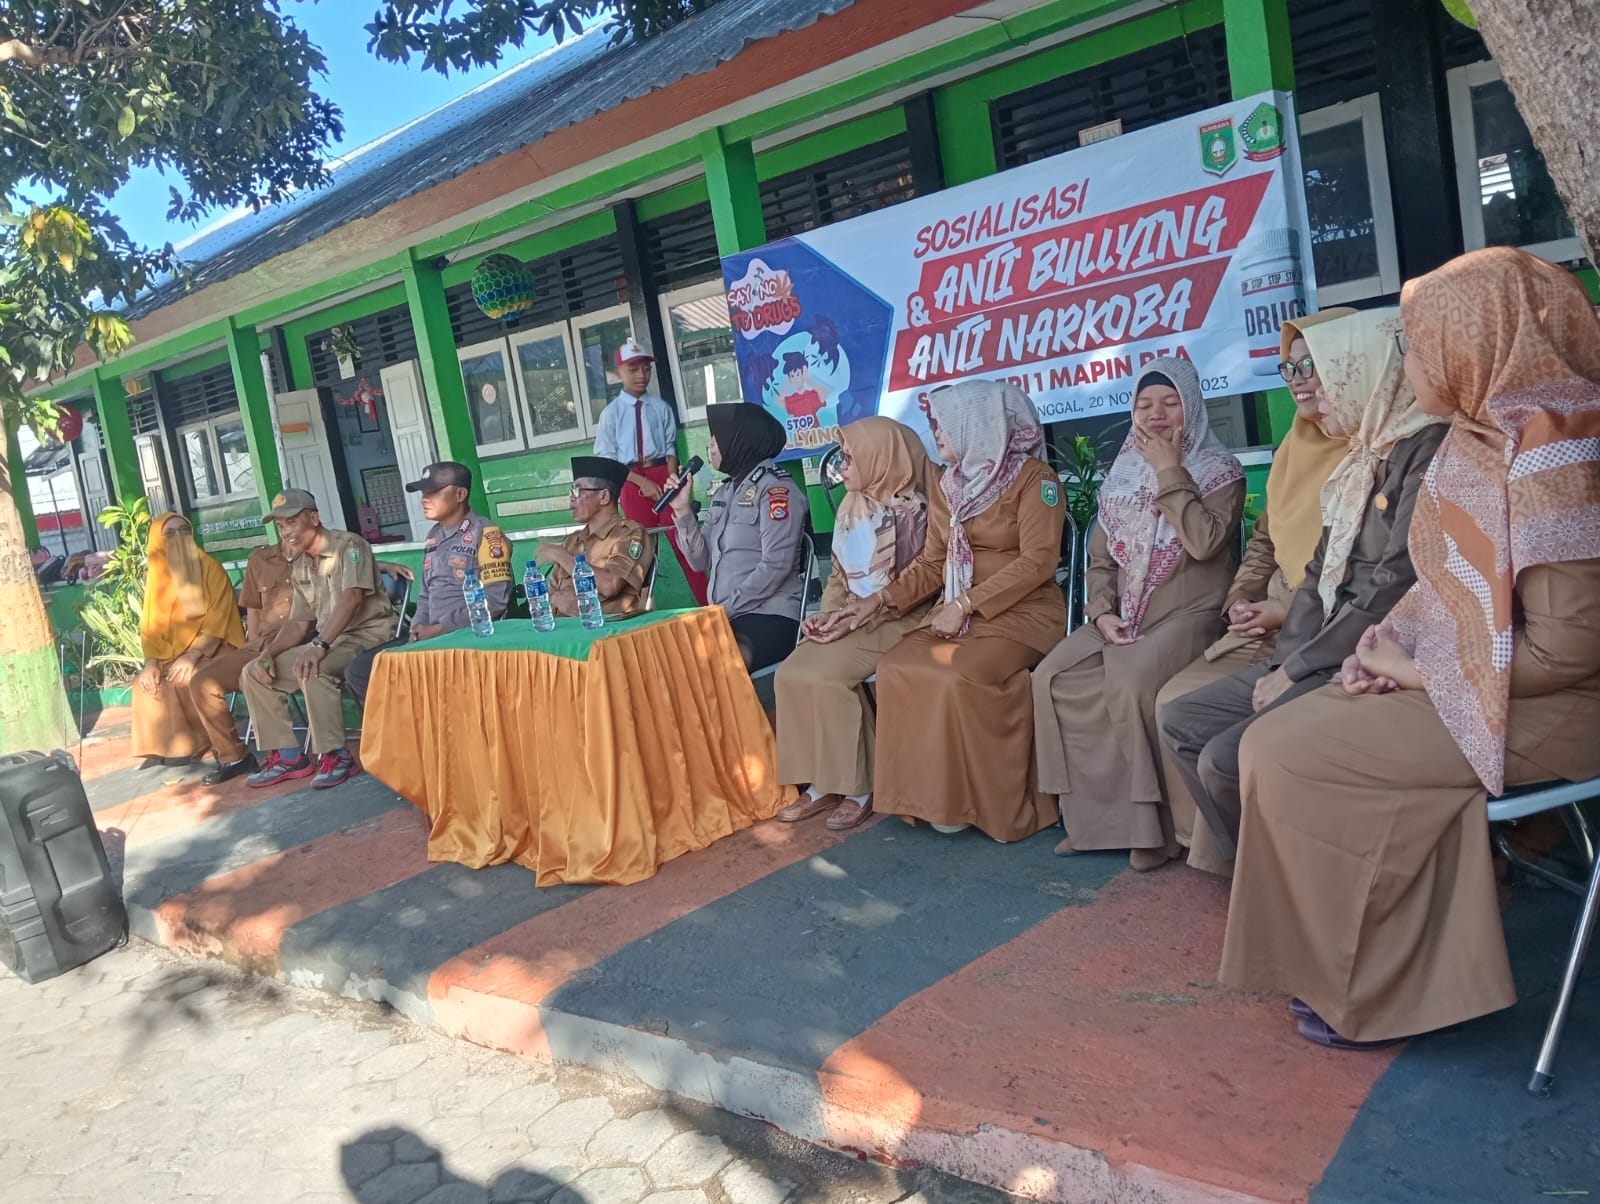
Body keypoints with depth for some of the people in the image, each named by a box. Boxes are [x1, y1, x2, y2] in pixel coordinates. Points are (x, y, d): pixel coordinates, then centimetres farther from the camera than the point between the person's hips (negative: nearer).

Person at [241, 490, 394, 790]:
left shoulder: (349, 545, -12)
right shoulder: (299, 568, 12)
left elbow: (352, 597, -26)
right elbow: (299, 623, 13)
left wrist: (319, 645, -36)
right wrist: (268, 653, -6)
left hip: (369, 634, -8)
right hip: (328, 640, 8)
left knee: (312, 671, -35)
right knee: (255, 672, 1)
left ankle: (336, 756, -24)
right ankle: (287, 755, 5)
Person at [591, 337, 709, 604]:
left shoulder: (661, 407, 3)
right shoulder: (611, 413, 0)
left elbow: (671, 447, 4)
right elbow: (608, 460, -3)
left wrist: (672, 479, -13)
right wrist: (643, 482, -13)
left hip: (663, 475, 1)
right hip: (632, 481, -1)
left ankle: (707, 604, 7)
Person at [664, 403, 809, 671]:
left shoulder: (775, 488, -7)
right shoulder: (725, 492, 17)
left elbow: (775, 567, -16)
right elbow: (701, 561, 13)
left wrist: (725, 610, -15)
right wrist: (682, 509, 3)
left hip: (770, 616, -7)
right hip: (725, 618, 7)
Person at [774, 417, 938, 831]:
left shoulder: (909, 509, -11)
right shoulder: (851, 507, 12)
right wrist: (830, 614, -2)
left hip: (894, 621, -8)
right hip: (852, 618, 8)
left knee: (827, 678, -24)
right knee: (791, 673, -11)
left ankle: (859, 787, -11)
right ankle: (823, 784, -6)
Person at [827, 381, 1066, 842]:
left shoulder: (1034, 478, -8)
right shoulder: (948, 485, 12)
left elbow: (1038, 561, -16)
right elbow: (931, 562, 13)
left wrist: (965, 603, -20)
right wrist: (880, 599, -1)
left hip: (1022, 612, -6)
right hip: (958, 611, 6)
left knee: (958, 679, -32)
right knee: (895, 671, -18)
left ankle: (976, 801, -15)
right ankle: (931, 792, -9)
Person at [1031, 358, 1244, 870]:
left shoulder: (1220, 471, 1)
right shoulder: (1122, 475, 15)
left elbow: (1205, 542, -18)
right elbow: (1100, 559, 15)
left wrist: (1171, 472, -12)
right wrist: (1101, 611, -4)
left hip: (1187, 615, -5)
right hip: (1122, 619, 5)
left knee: (1129, 683, -33)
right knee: (1053, 677, -19)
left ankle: (1151, 822, -17)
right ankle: (1095, 815, -10)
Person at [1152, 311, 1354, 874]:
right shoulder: (1293, 449, 16)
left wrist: (1287, 609, -15)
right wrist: (1241, 601, 4)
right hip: (1273, 625, 8)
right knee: (1175, 698, -7)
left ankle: (1227, 848, -1)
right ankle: (1198, 840, 6)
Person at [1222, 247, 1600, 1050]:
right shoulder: (1476, 434, 7)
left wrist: (1415, 671, -14)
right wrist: (1389, 640, -3)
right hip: (1455, 676, 9)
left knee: (1289, 756, -17)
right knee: (1273, 741, -2)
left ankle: (1370, 990, 2)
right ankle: (1353, 968, 9)